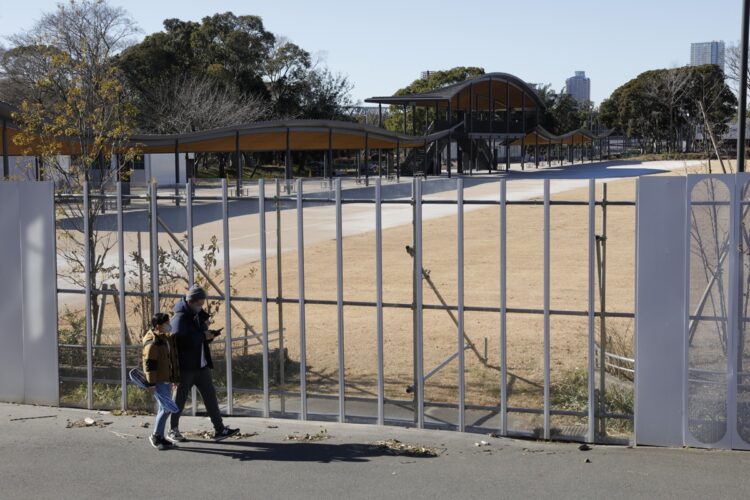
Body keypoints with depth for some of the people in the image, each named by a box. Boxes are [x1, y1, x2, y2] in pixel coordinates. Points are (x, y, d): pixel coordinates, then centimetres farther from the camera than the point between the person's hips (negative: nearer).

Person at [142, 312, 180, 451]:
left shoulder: (167, 338, 11)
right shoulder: (152, 342, -17)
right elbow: (149, 364, -20)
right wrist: (151, 383, -21)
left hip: (167, 380, 9)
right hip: (158, 381, -9)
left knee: (165, 409, 13)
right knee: (165, 408, -11)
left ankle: (160, 437, 21)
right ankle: (156, 436, 0)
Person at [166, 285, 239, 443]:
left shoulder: (199, 315, 12)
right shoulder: (180, 317, -15)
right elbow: (180, 340, -27)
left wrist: (209, 335, 0)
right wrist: (202, 336, -24)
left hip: (201, 365, 8)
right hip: (185, 366, -8)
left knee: (210, 396, 5)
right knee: (180, 399, 4)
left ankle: (219, 429, 7)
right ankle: (173, 430, 17)